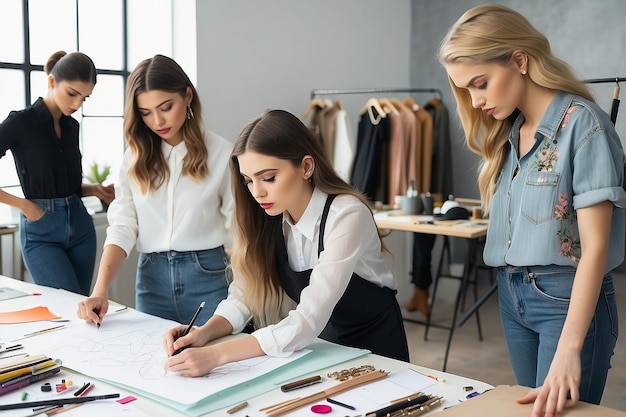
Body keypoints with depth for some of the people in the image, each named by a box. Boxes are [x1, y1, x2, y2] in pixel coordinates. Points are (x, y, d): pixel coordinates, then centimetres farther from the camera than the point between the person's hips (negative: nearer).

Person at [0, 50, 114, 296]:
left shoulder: (72, 126, 9)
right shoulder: (20, 123, -9)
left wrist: (95, 190, 3)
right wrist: (24, 205, -10)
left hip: (80, 226, 6)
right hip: (41, 233, -6)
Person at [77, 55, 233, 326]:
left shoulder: (221, 152, -5)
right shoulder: (135, 157, 4)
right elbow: (122, 227, -2)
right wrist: (101, 290, -14)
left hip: (206, 274, -2)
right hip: (151, 276, 3)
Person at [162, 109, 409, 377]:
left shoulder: (346, 216, -26)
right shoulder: (264, 218, -8)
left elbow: (309, 320, -33)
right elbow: (244, 294, -7)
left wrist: (216, 354, -40)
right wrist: (205, 333, -26)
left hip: (372, 347, -4)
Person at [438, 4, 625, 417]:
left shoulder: (582, 123, -15)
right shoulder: (507, 132, 8)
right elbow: (513, 222, 10)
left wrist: (569, 350, -27)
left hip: (567, 298, -7)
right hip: (512, 296, 7)